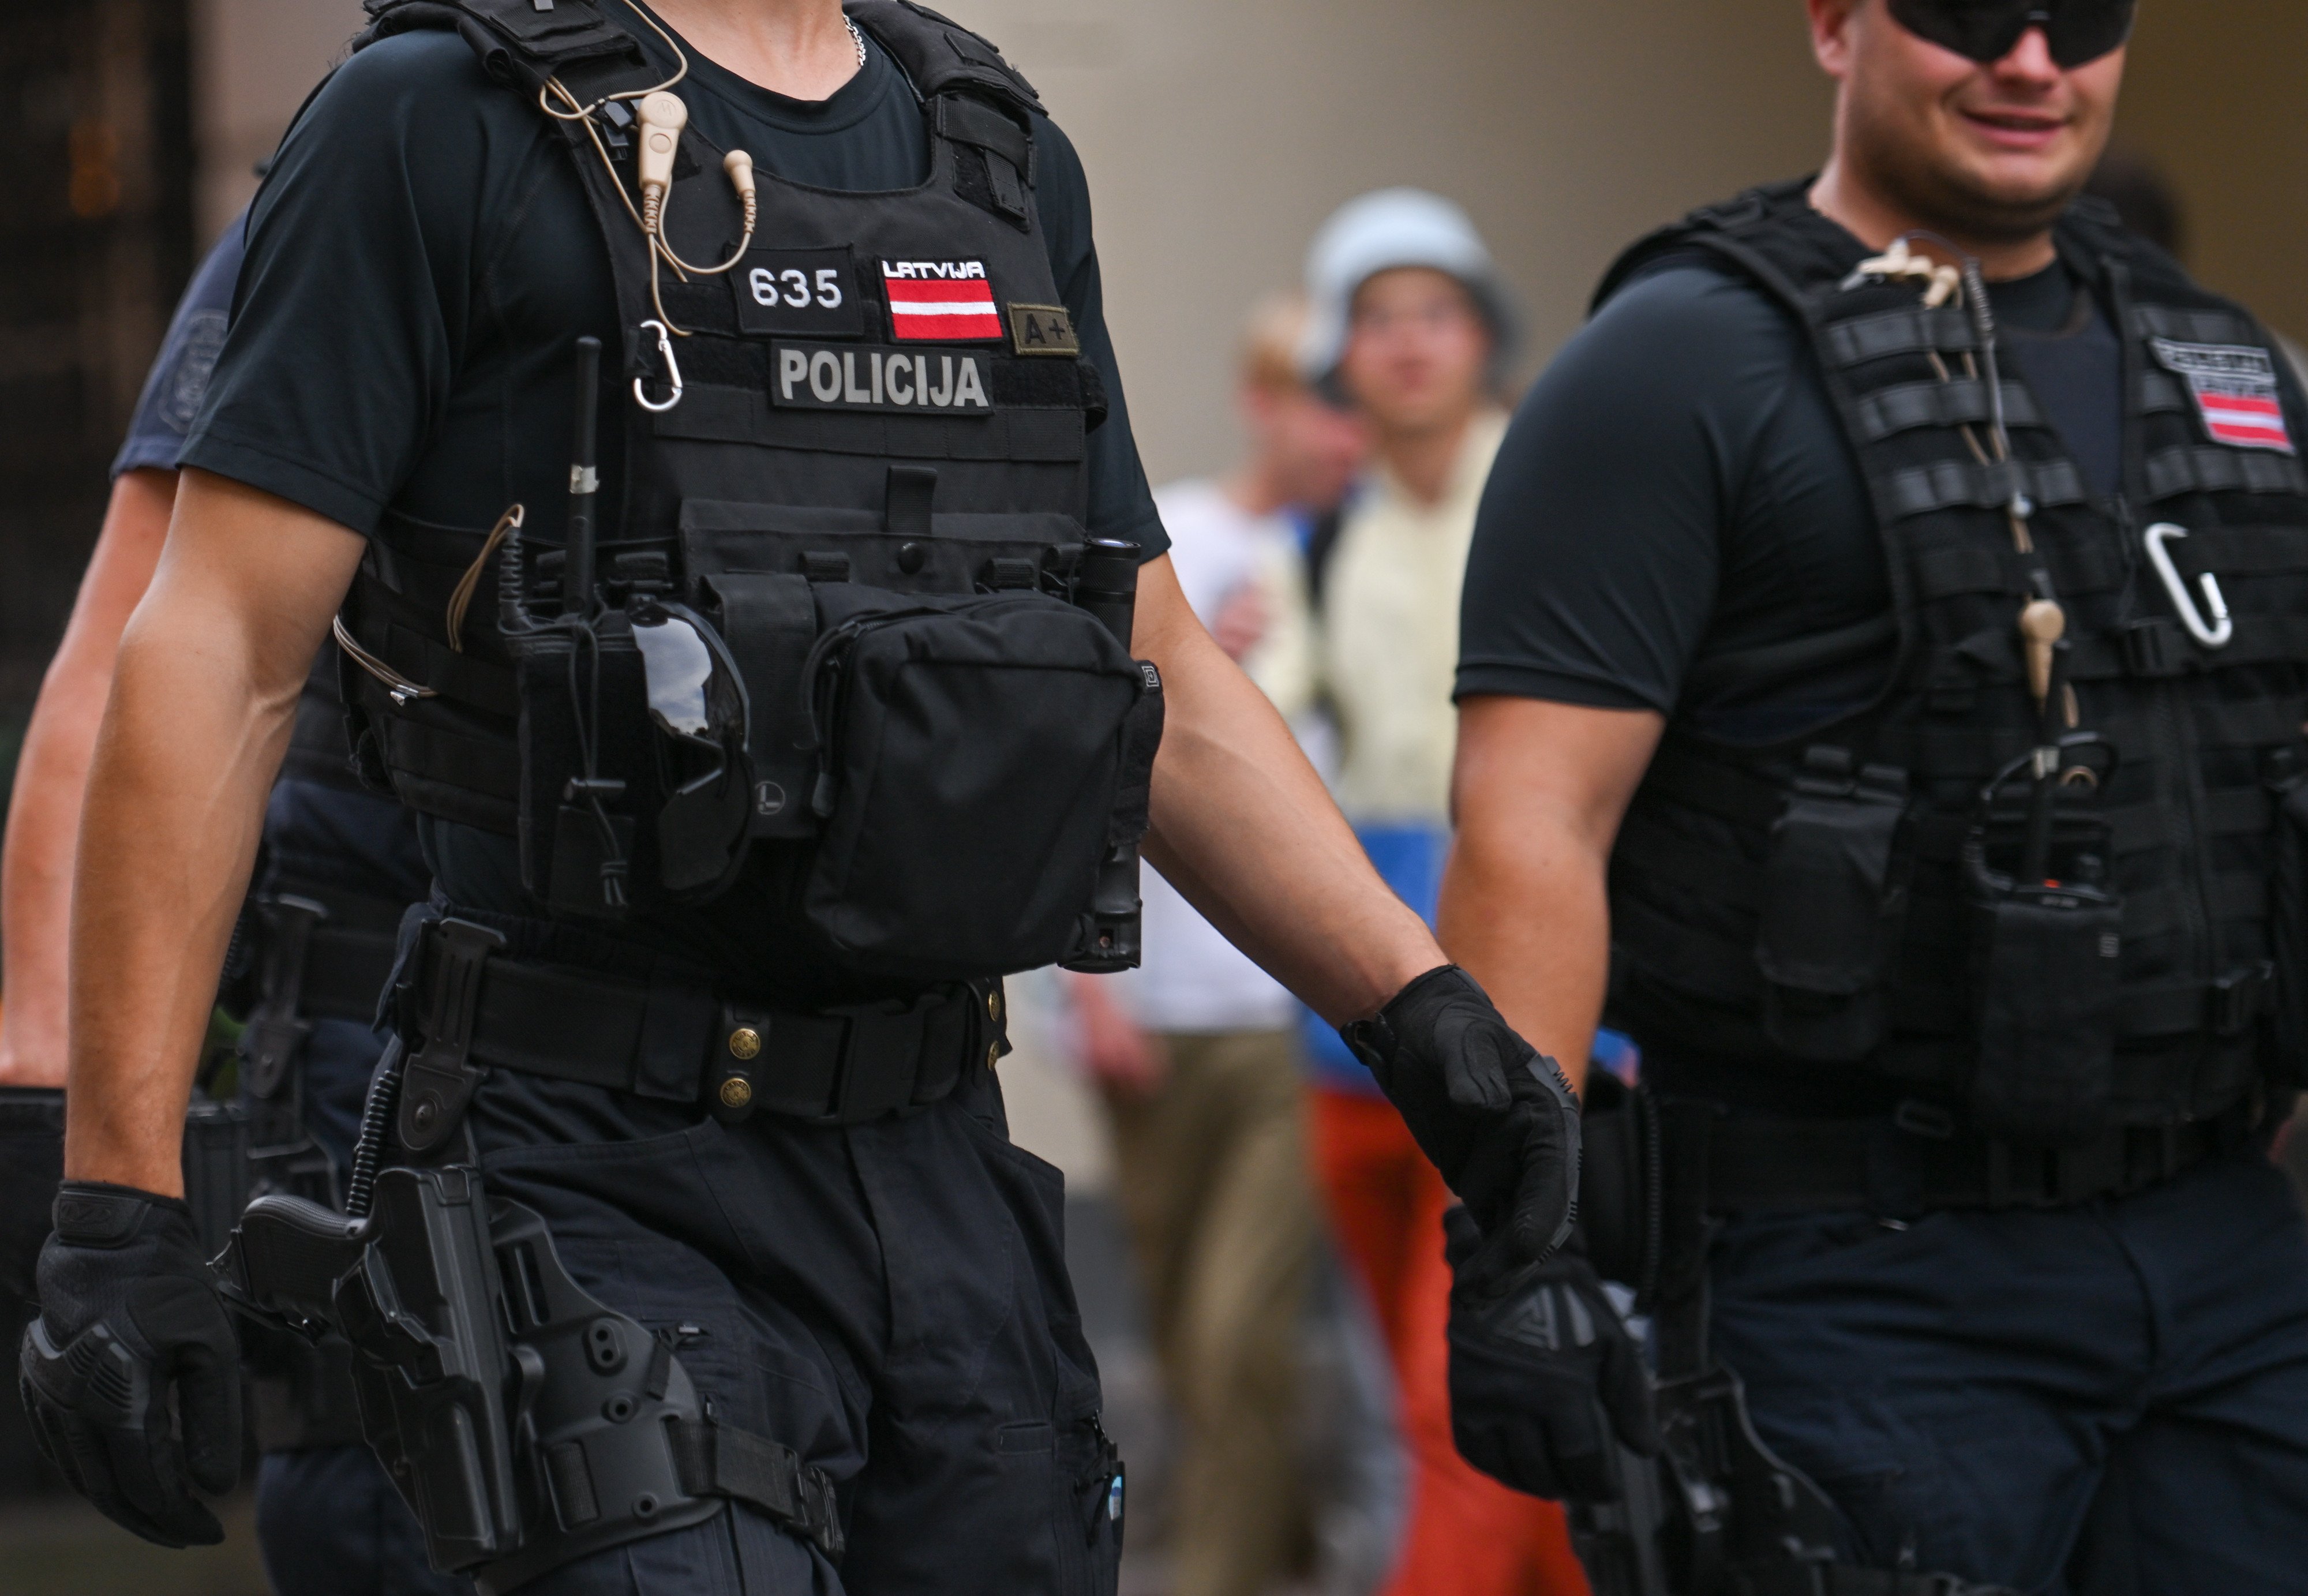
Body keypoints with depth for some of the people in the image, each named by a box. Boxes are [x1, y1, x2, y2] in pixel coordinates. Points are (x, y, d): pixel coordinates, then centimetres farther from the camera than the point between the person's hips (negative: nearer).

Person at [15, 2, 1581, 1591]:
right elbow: (215, 659, -8)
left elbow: (1164, 686, 21)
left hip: (944, 1173, 7)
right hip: (600, 1185, -6)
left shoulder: (1013, 160, 16)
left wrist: (1422, 1004, 8)